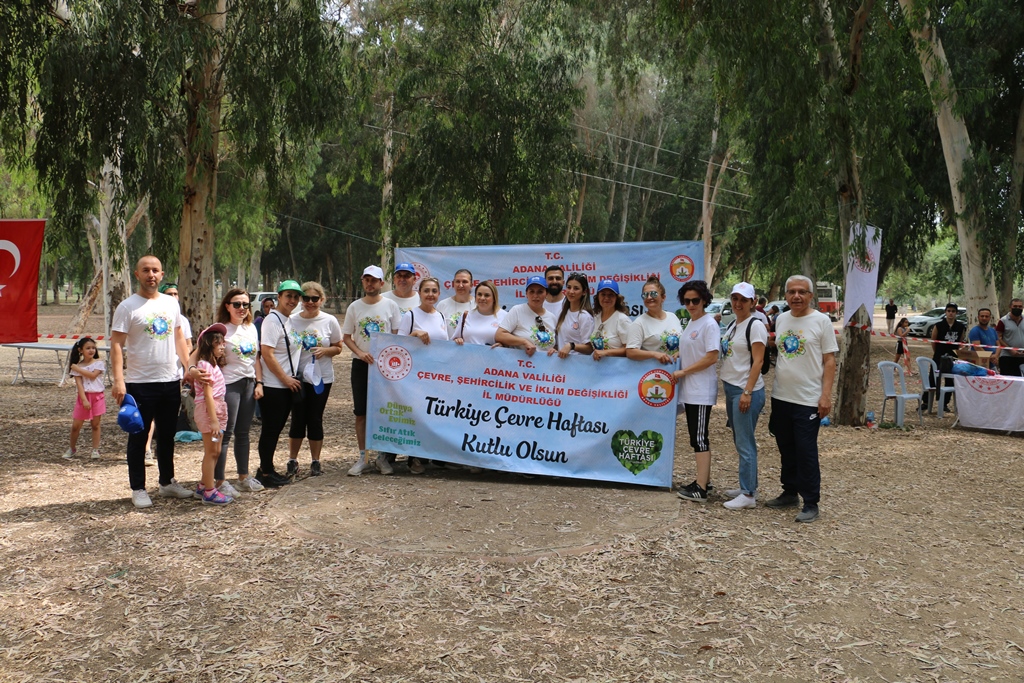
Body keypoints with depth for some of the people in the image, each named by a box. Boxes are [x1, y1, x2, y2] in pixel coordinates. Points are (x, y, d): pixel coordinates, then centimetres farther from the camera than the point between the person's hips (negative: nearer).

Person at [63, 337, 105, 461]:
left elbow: (92, 375, -17)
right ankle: (72, 448, 22)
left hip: (97, 396, -1)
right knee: (76, 425, 3)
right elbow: (79, 384, -9)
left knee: (95, 424, 3)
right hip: (83, 396, 1)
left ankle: (95, 450, 10)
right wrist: (84, 400, -20)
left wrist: (77, 368, -11)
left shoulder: (99, 363, 0)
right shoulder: (77, 367, 0)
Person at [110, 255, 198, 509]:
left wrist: (189, 367, 7)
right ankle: (138, 489, 16)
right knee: (138, 437, 5)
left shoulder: (171, 303, 8)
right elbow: (116, 345, -12)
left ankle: (167, 482, 30)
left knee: (167, 436, 16)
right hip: (140, 383, -5)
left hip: (171, 382, 5)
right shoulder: (127, 307, -8)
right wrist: (118, 381, -20)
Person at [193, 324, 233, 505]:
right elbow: (208, 394, -18)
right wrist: (213, 420, -21)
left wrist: (218, 418, 10)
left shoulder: (214, 365, 17)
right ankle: (209, 493, 0)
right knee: (211, 452, -5)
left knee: (215, 452, 14)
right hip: (208, 410, -9)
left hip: (219, 408, 9)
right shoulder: (205, 365, -13)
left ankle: (203, 487, 24)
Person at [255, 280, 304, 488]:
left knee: (276, 429, 14)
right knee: (270, 429, -1)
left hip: (288, 385, 9)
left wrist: (292, 379, 14)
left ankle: (267, 469, 24)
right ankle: (265, 473, 9)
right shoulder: (273, 320, -14)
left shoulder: (290, 320, 13)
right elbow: (267, 353, -21)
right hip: (273, 386, -9)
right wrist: (286, 379, -16)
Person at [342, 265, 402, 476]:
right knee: (361, 413, 3)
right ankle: (363, 457, 12)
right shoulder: (354, 307, 5)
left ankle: (383, 457, 13)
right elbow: (346, 337, 6)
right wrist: (361, 353, -11)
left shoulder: (390, 306, 1)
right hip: (361, 364, 1)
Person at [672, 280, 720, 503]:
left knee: (699, 437, -7)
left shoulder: (709, 324, -12)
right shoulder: (690, 323, 14)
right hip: (689, 389, 9)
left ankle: (701, 489, -4)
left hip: (701, 391, -9)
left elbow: (712, 357, -18)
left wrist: (683, 372, -14)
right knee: (697, 436, 13)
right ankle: (703, 479, 22)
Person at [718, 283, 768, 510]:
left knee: (745, 444, -6)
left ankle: (748, 495, 0)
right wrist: (729, 389, 15)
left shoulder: (755, 326, -10)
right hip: (731, 389, 9)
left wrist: (747, 392, -20)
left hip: (746, 391, -9)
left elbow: (757, 361, -15)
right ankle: (748, 486, 23)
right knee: (739, 441, 14)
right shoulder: (732, 325, 14)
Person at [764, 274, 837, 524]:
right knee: (786, 450, 15)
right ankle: (790, 492, 29)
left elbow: (829, 360, -7)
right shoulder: (781, 319, 9)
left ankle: (811, 503, 4)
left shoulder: (821, 321, -6)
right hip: (781, 397, 6)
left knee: (806, 453, -4)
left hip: (808, 400, -6)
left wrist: (826, 395, -14)